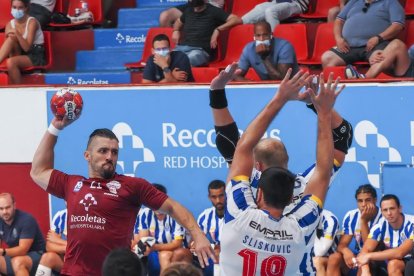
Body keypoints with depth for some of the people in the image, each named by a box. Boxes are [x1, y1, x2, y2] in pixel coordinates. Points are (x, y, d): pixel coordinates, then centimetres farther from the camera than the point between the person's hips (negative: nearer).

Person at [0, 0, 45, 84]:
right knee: (11, 39, -24)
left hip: (36, 56, -5)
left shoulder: (32, 22, -14)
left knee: (11, 62, -32)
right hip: (20, 54, 5)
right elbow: (8, 46, -3)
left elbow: (27, 47, -21)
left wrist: (18, 34, -34)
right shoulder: (10, 24, 1)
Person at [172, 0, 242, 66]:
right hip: (181, 47, 5)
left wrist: (217, 30, -13)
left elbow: (237, 20, -4)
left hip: (201, 50, -5)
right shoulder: (188, 10, 24)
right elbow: (179, 21, 46)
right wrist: (176, 31, 22)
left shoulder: (213, 11, 6)